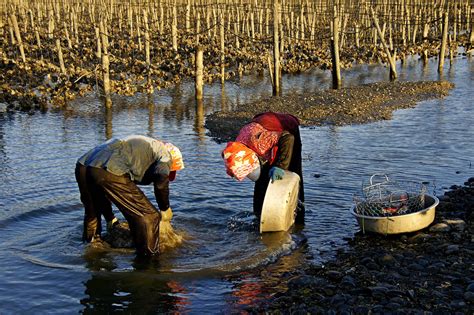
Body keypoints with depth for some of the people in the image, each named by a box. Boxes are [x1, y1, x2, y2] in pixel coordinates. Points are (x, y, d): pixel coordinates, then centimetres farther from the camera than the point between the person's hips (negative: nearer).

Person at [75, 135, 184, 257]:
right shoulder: (165, 153, 18)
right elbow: (161, 177, -8)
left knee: (92, 210, 38)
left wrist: (110, 219, 52)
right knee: (148, 216, 3)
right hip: (110, 173, -9)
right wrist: (165, 209, 8)